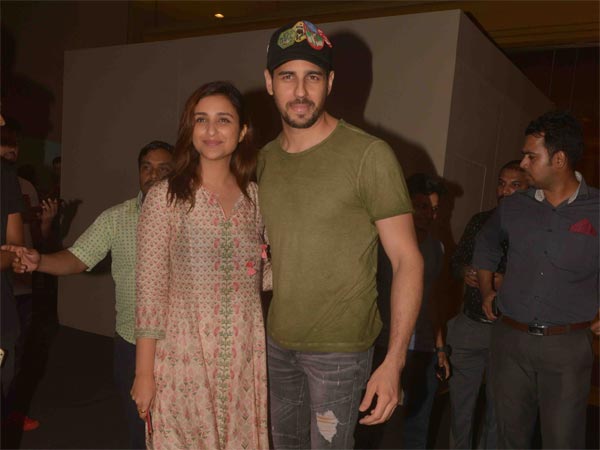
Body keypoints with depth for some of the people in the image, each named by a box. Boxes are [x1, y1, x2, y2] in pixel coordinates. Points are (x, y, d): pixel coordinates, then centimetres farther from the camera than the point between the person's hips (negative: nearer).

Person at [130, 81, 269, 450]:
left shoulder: (256, 197, 5)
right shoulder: (166, 197, -6)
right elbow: (151, 289, -7)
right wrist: (144, 372, -7)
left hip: (245, 356, 3)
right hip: (185, 354, -3)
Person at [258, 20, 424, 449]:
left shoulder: (369, 155, -15)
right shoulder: (265, 160, 3)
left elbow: (407, 260, -15)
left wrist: (394, 361, -20)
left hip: (340, 347, -5)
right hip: (277, 339, 6)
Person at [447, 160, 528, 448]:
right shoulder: (480, 221, 7)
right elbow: (456, 260, 10)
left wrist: (507, 284, -26)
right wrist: (464, 272, -11)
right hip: (468, 325, 4)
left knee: (497, 407, 13)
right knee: (459, 402, 13)